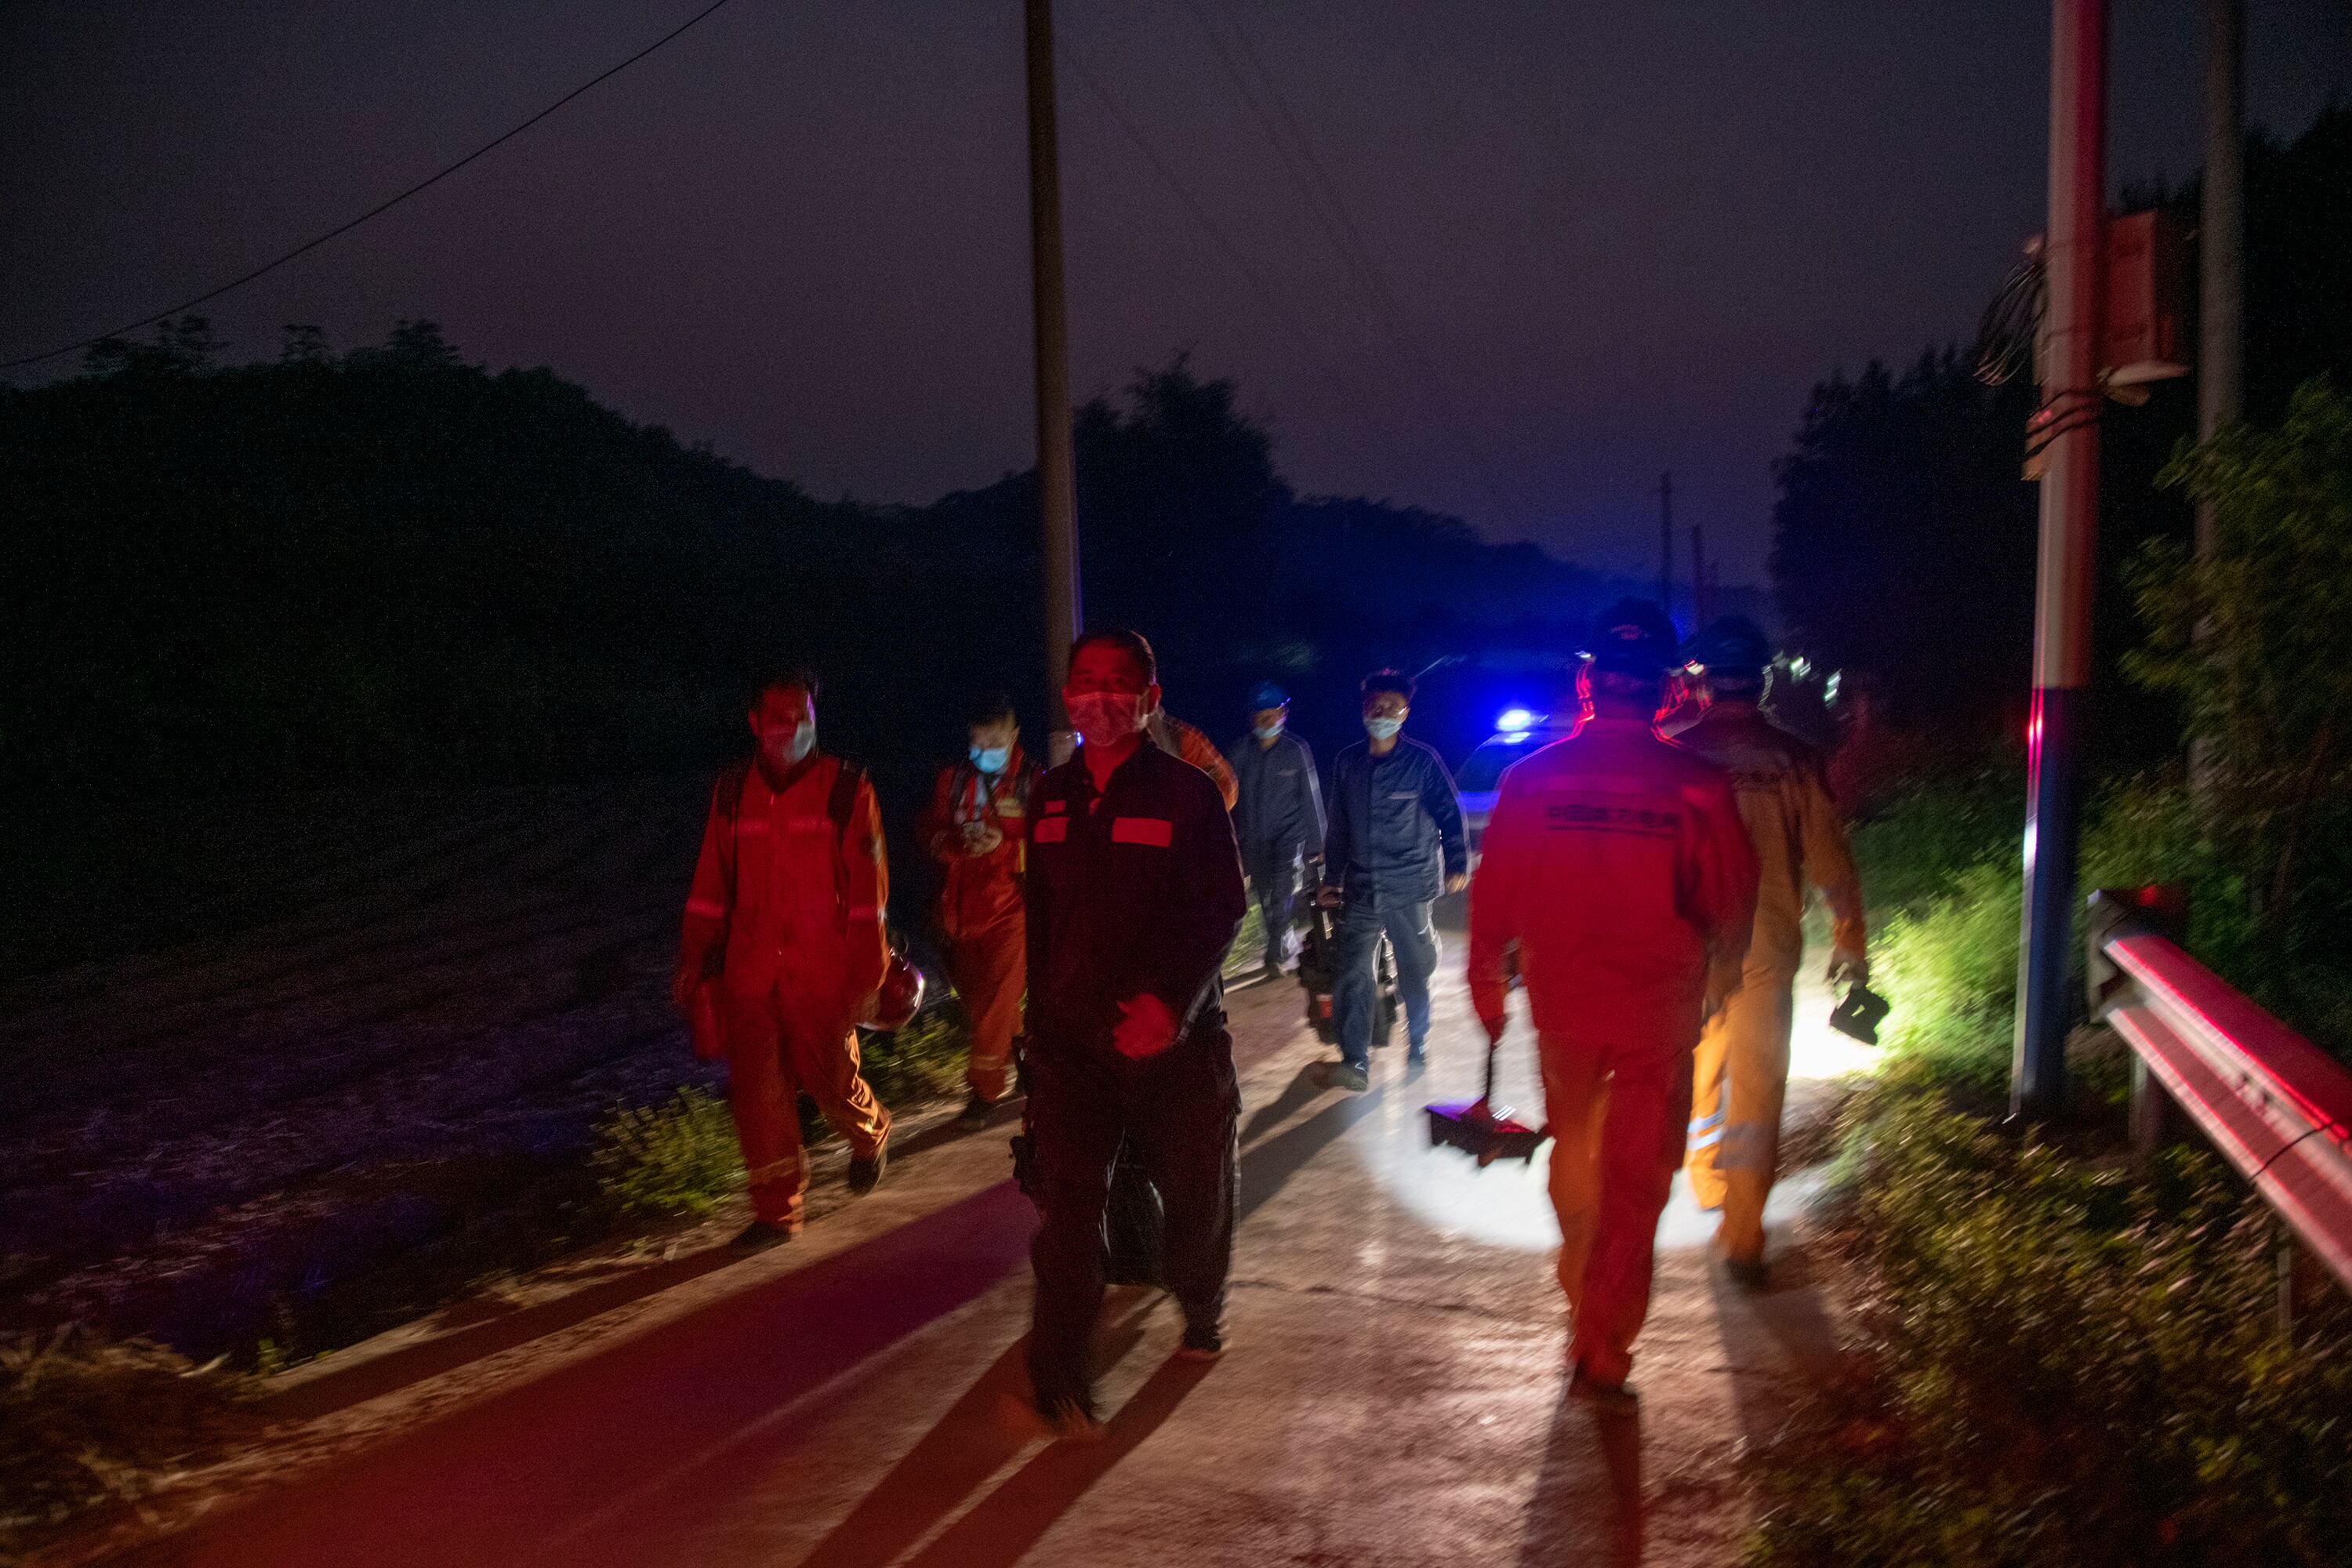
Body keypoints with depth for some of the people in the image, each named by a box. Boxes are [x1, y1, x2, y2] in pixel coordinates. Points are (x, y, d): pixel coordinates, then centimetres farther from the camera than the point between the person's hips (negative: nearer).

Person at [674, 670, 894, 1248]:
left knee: (829, 1078, 7)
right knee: (757, 1090, 3)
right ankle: (776, 1210, 16)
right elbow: (711, 885, 11)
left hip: (821, 972, -3)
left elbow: (868, 887, -5)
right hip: (749, 972, 3)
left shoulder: (846, 789, -4)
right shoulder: (732, 791, 7)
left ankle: (870, 1135, 40)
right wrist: (693, 958, 8)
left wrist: (865, 971, -8)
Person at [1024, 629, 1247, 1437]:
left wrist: (1175, 1002, -26)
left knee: (1198, 1190, 13)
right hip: (1072, 1037, 2)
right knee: (1068, 1199, -6)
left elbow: (1222, 911, -12)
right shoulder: (1050, 796, 7)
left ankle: (1201, 1311, 42)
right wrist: (1040, 1012, 15)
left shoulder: (1187, 791, -6)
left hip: (1177, 1036, -2)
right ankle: (1059, 1374, 4)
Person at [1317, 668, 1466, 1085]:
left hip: (1411, 886, -2)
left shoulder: (1422, 761, -2)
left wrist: (1457, 863, -9)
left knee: (1414, 972, 8)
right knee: (1353, 973, -7)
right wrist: (1331, 876, 18)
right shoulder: (1346, 763, 9)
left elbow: (1450, 813, 1)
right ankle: (1355, 1062, -5)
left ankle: (1418, 1046, 28)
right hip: (1361, 888, 3)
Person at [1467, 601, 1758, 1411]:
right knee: (1634, 1183, 8)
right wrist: (1715, 980, 17)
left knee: (1574, 1151, 26)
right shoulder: (1697, 784, -12)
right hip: (1657, 1010, -2)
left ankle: (1581, 1280, 46)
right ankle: (1601, 1354, 8)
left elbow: (1492, 897, -3)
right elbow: (1734, 907, -2)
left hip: (1562, 1003, 2)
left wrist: (1487, 982, 13)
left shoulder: (1533, 775, -9)